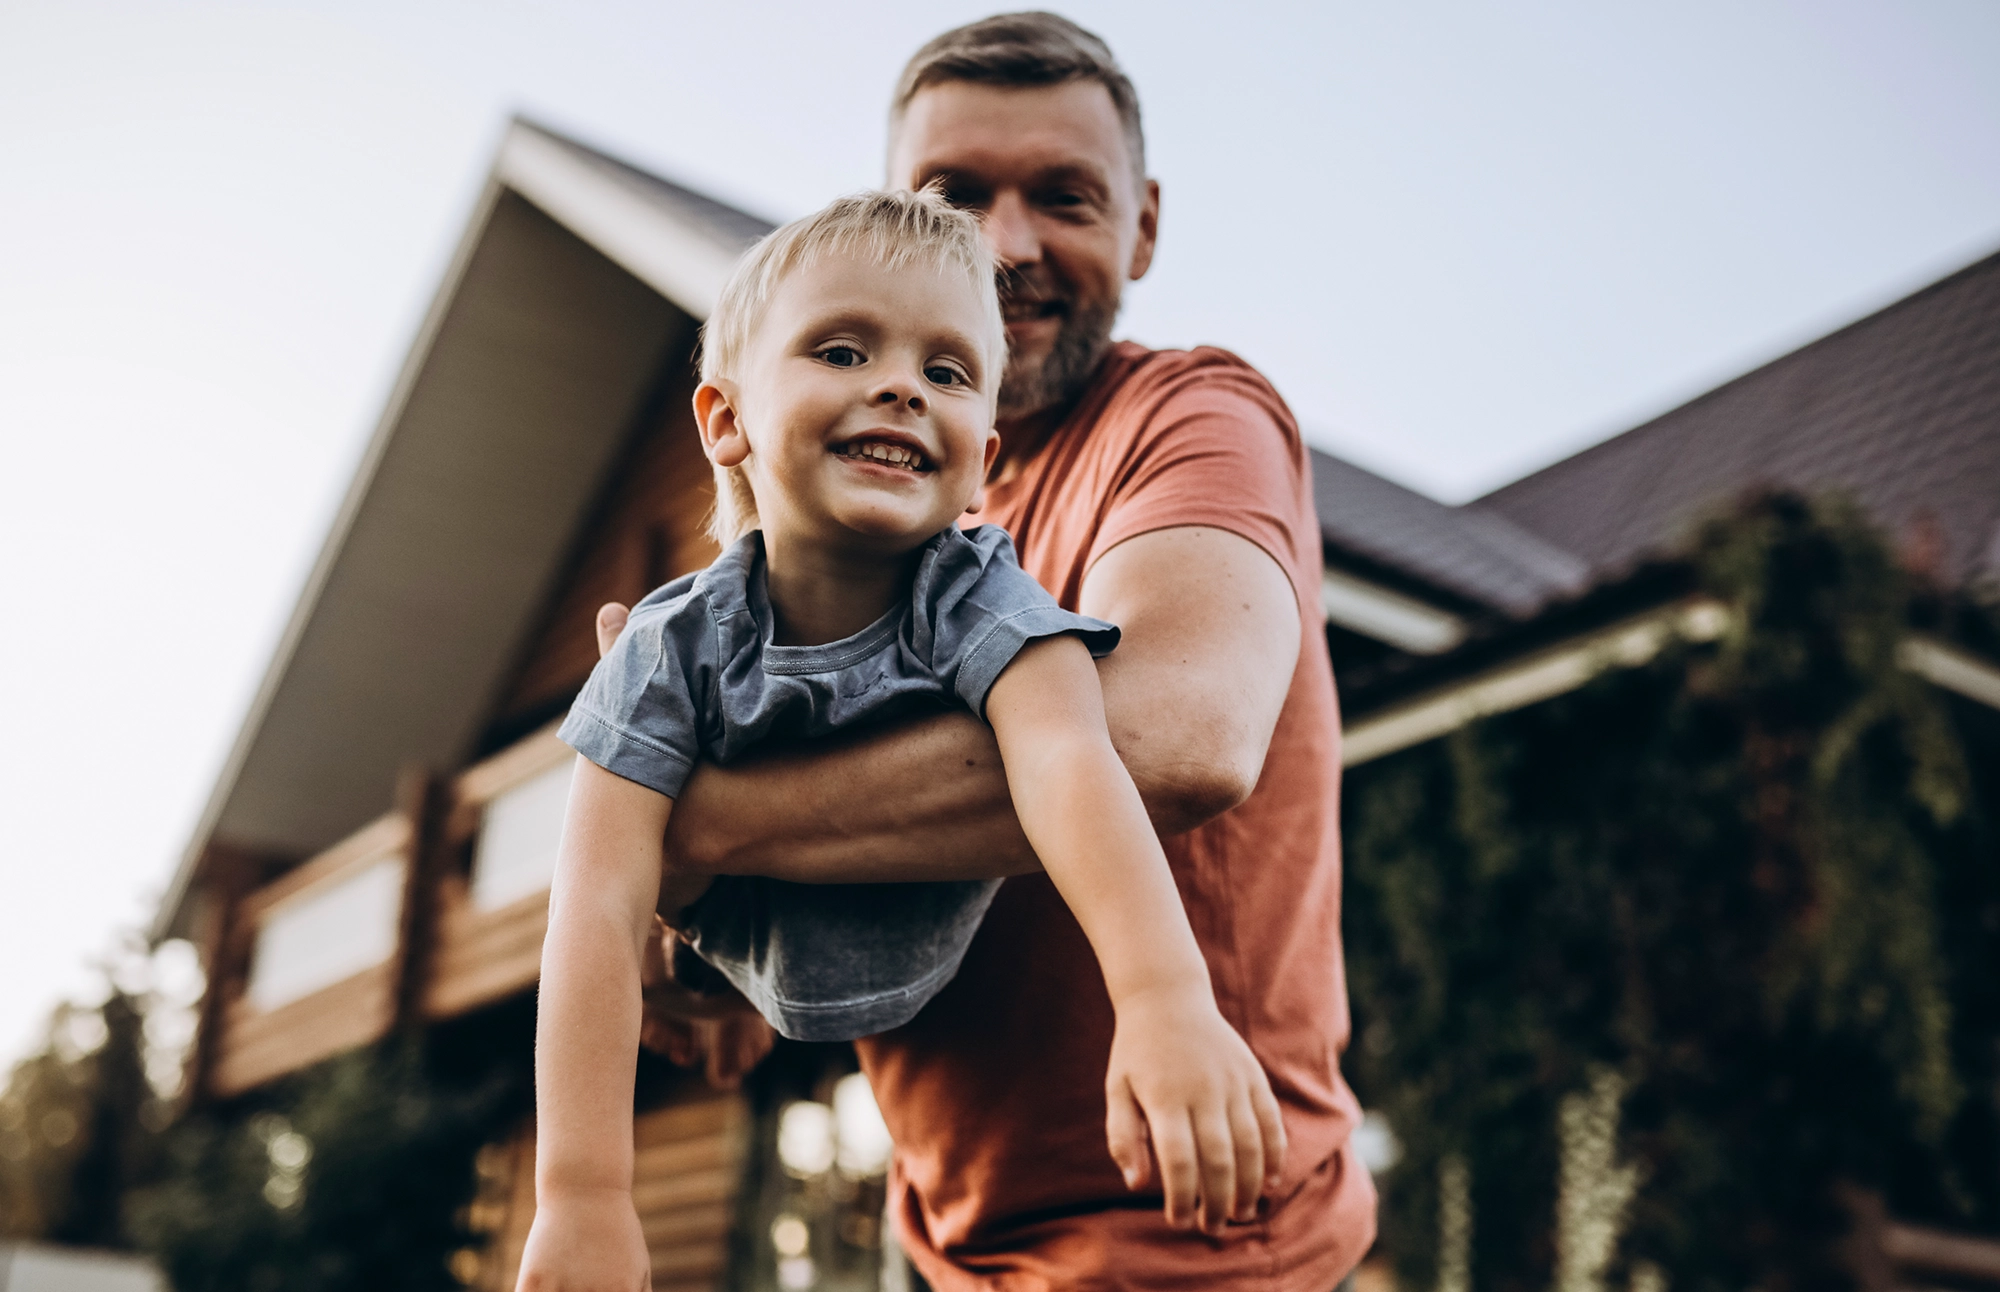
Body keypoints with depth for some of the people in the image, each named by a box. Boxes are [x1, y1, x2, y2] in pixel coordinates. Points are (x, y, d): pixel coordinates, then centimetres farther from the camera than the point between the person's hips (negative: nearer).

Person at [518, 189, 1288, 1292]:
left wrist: (1170, 1001, -71)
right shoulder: (677, 650, -30)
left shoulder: (979, 606, -33)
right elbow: (602, 912, -36)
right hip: (767, 981, 0)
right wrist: (580, 1191, -46)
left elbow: (1069, 762, -53)